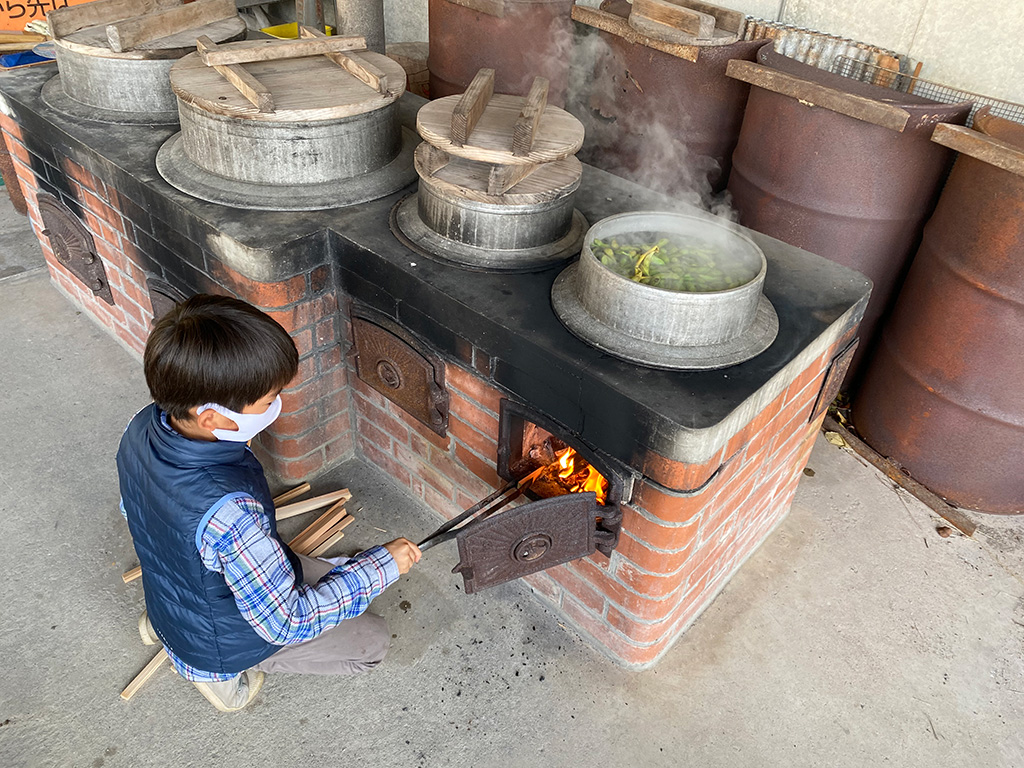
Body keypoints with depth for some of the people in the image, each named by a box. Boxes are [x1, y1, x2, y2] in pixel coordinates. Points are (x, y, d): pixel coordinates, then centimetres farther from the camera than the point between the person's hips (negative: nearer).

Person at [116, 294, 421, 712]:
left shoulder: (143, 427, -20)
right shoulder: (228, 511, -44)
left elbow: (132, 509, 3)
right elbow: (288, 624, -32)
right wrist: (383, 564, -24)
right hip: (220, 643, -7)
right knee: (372, 641, 7)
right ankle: (221, 671, 7)